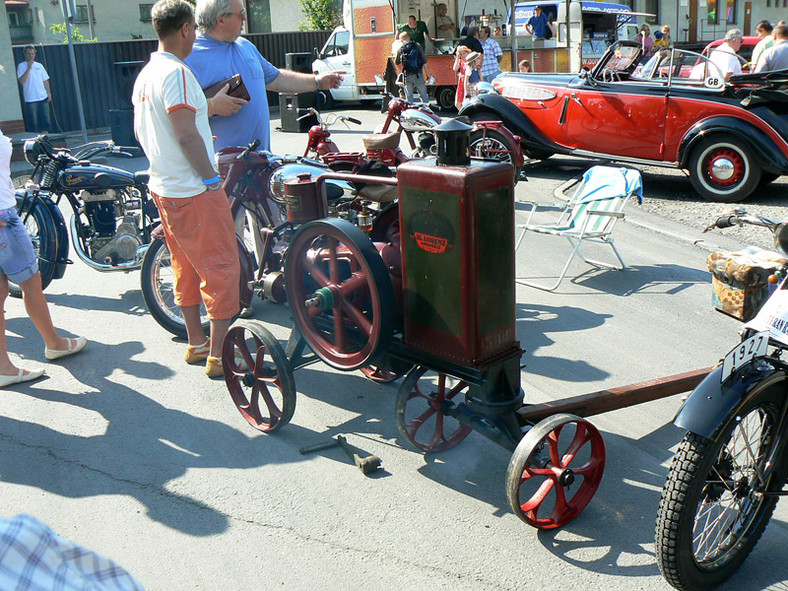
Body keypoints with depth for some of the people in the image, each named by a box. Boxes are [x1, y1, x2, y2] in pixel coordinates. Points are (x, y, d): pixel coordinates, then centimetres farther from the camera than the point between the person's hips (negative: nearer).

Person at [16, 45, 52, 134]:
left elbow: (45, 80, 16)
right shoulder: (21, 66, 0)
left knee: (45, 120, 4)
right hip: (30, 99, -4)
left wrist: (49, 93, 6)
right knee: (33, 122, -3)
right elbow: (22, 81, -13)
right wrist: (29, 68, -14)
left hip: (43, 97, 4)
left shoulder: (39, 65, 12)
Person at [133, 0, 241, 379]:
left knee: (186, 268, 17)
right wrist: (211, 180, -16)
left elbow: (141, 132, 20)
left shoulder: (145, 75, 12)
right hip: (194, 192, -10)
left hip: (164, 187, 10)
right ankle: (218, 355, 2)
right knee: (221, 269, -3)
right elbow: (186, 136, -23)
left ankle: (196, 344, 27)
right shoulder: (176, 72, -18)